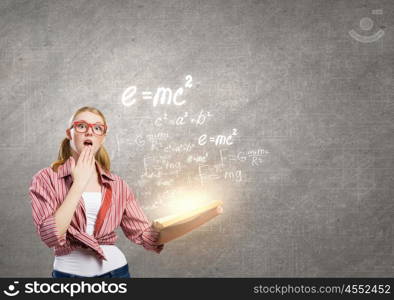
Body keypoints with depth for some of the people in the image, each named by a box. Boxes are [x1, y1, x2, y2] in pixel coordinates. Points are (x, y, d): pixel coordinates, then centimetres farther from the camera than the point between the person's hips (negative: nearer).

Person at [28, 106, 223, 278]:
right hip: (69, 271, -2)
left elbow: (148, 236, -1)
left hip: (115, 270, 3)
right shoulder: (46, 179, -5)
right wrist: (79, 183, -14)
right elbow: (50, 235, -17)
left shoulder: (117, 186, 3)